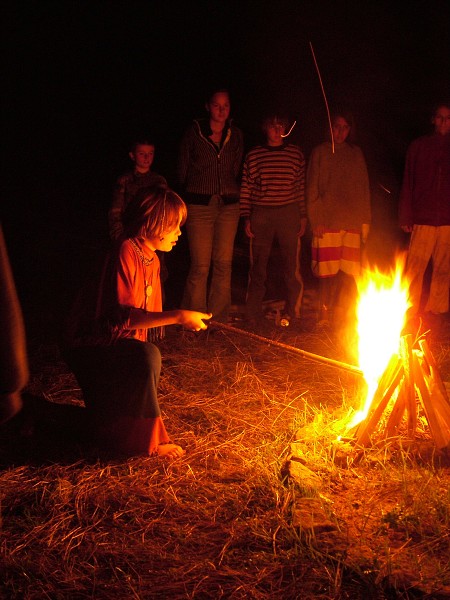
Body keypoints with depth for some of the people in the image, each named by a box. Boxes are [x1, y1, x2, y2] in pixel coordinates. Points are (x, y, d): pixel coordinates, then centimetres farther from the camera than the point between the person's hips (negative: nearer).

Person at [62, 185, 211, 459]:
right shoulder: (125, 253, -22)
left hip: (117, 346, 10)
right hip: (90, 347, -10)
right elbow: (122, 316, -31)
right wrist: (177, 316, -35)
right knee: (147, 355, -32)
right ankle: (145, 438, -16)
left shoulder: (152, 259, 8)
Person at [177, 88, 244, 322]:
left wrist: (230, 194, 12)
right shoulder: (193, 133, 0)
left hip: (228, 206, 3)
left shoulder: (235, 135, 8)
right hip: (199, 206, -3)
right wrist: (189, 200, 10)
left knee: (224, 264, 4)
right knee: (200, 266, -6)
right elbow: (182, 171, 7)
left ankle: (219, 319, 15)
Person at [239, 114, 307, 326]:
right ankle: (253, 315, 15)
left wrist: (303, 216, 6)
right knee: (258, 267, 5)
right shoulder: (254, 155, 5)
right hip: (261, 215, 0)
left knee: (292, 265, 1)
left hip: (288, 214, 0)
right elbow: (245, 188, 5)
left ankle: (292, 312, 16)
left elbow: (301, 186, 9)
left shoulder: (295, 153, 7)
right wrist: (246, 218, 0)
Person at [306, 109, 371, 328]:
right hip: (328, 221, -2)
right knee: (328, 270, -4)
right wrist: (316, 220, -6)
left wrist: (365, 220, 9)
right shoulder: (320, 152, 7)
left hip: (351, 222, 3)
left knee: (348, 272, -3)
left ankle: (341, 315, 6)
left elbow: (364, 189, 16)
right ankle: (325, 314, 7)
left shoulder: (356, 153, 16)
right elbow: (312, 189, 2)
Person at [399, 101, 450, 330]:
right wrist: (406, 217, 0)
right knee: (414, 268, -3)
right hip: (423, 219, -1)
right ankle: (410, 312, 8)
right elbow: (408, 183, 6)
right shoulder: (419, 146, 7)